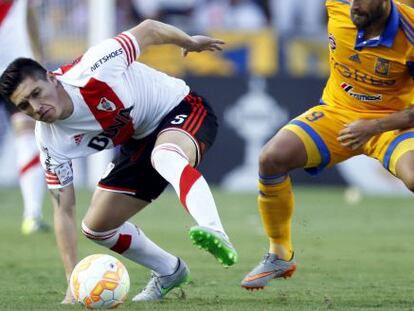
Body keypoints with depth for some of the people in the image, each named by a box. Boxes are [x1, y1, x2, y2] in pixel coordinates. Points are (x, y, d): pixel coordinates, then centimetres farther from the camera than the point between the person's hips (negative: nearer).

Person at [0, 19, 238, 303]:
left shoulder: (92, 71, -32)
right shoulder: (51, 142, -17)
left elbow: (148, 30, -15)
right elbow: (64, 211, -11)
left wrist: (190, 42, 3)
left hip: (182, 109, -6)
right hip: (139, 142, 7)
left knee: (164, 156, -41)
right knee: (96, 226, 3)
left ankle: (216, 234, -58)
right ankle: (169, 272, 25)